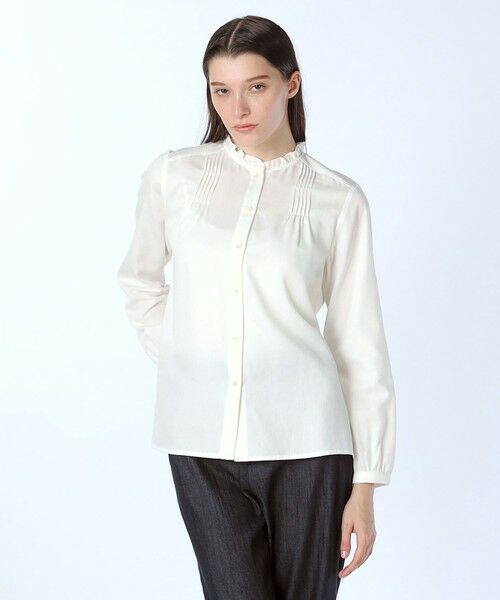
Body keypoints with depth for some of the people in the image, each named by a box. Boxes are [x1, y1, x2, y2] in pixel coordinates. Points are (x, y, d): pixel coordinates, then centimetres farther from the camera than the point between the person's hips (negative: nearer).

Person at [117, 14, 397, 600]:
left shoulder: (339, 199, 1)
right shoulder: (173, 174, 5)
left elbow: (361, 345, 2)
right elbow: (140, 283, 21)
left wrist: (365, 484, -1)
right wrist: (182, 366, 10)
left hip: (304, 441, -1)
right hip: (202, 443, 1)